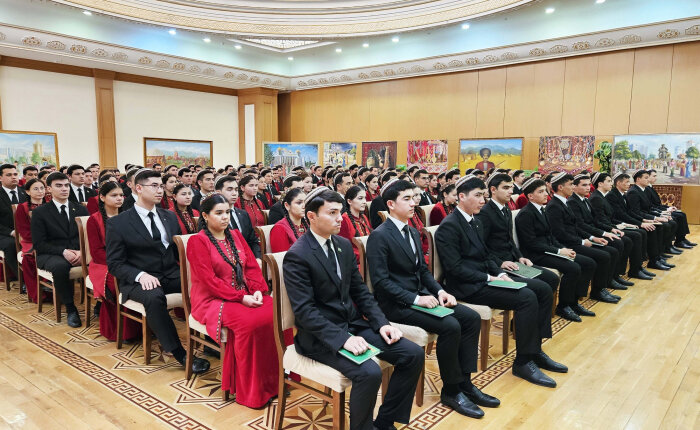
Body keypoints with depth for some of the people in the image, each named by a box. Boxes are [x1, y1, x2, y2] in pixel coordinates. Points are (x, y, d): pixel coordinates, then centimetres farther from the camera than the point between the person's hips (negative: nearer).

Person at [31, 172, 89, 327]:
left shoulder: (81, 209, 13)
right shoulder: (40, 212, 4)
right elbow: (39, 244, -3)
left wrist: (82, 251, -13)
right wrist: (63, 252, -19)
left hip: (79, 253, 2)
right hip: (50, 255, -2)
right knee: (60, 266, -39)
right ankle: (70, 309, -22)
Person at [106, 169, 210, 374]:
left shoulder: (170, 217, 13)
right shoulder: (117, 223, -1)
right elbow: (114, 263, -4)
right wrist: (141, 275, -22)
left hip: (172, 275, 4)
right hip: (138, 280, -4)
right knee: (154, 297, -37)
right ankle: (179, 353, -27)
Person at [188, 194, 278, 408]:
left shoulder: (236, 235, 14)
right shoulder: (197, 241, -4)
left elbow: (252, 266, 9)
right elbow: (209, 280, -13)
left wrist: (258, 290, -11)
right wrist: (240, 297, -20)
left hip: (246, 295, 5)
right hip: (213, 300, -5)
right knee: (248, 322, -33)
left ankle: (273, 380, -12)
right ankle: (250, 391, -17)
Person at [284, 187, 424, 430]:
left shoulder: (344, 245, 7)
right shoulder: (297, 256, -15)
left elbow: (360, 291, 10)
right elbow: (304, 310, -20)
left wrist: (382, 323, -3)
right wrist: (342, 339, -28)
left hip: (354, 324, 8)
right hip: (321, 335, -7)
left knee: (414, 354, -4)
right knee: (369, 372, -30)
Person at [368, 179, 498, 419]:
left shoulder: (413, 232, 13)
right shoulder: (379, 236, -14)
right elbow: (381, 280, -20)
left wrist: (439, 291, -2)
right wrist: (414, 299, -24)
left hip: (420, 295, 9)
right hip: (396, 304, -9)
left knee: (471, 318, -4)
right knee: (450, 326, -24)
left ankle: (465, 382, 5)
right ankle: (450, 391, -4)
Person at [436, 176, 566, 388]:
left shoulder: (475, 222, 16)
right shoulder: (449, 226, -15)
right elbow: (455, 268, -19)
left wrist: (500, 273, 1)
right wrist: (489, 278, -17)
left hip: (484, 278, 10)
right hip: (467, 287, -10)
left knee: (543, 289, 2)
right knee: (527, 298, -23)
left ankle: (535, 351, 9)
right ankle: (523, 362, -10)